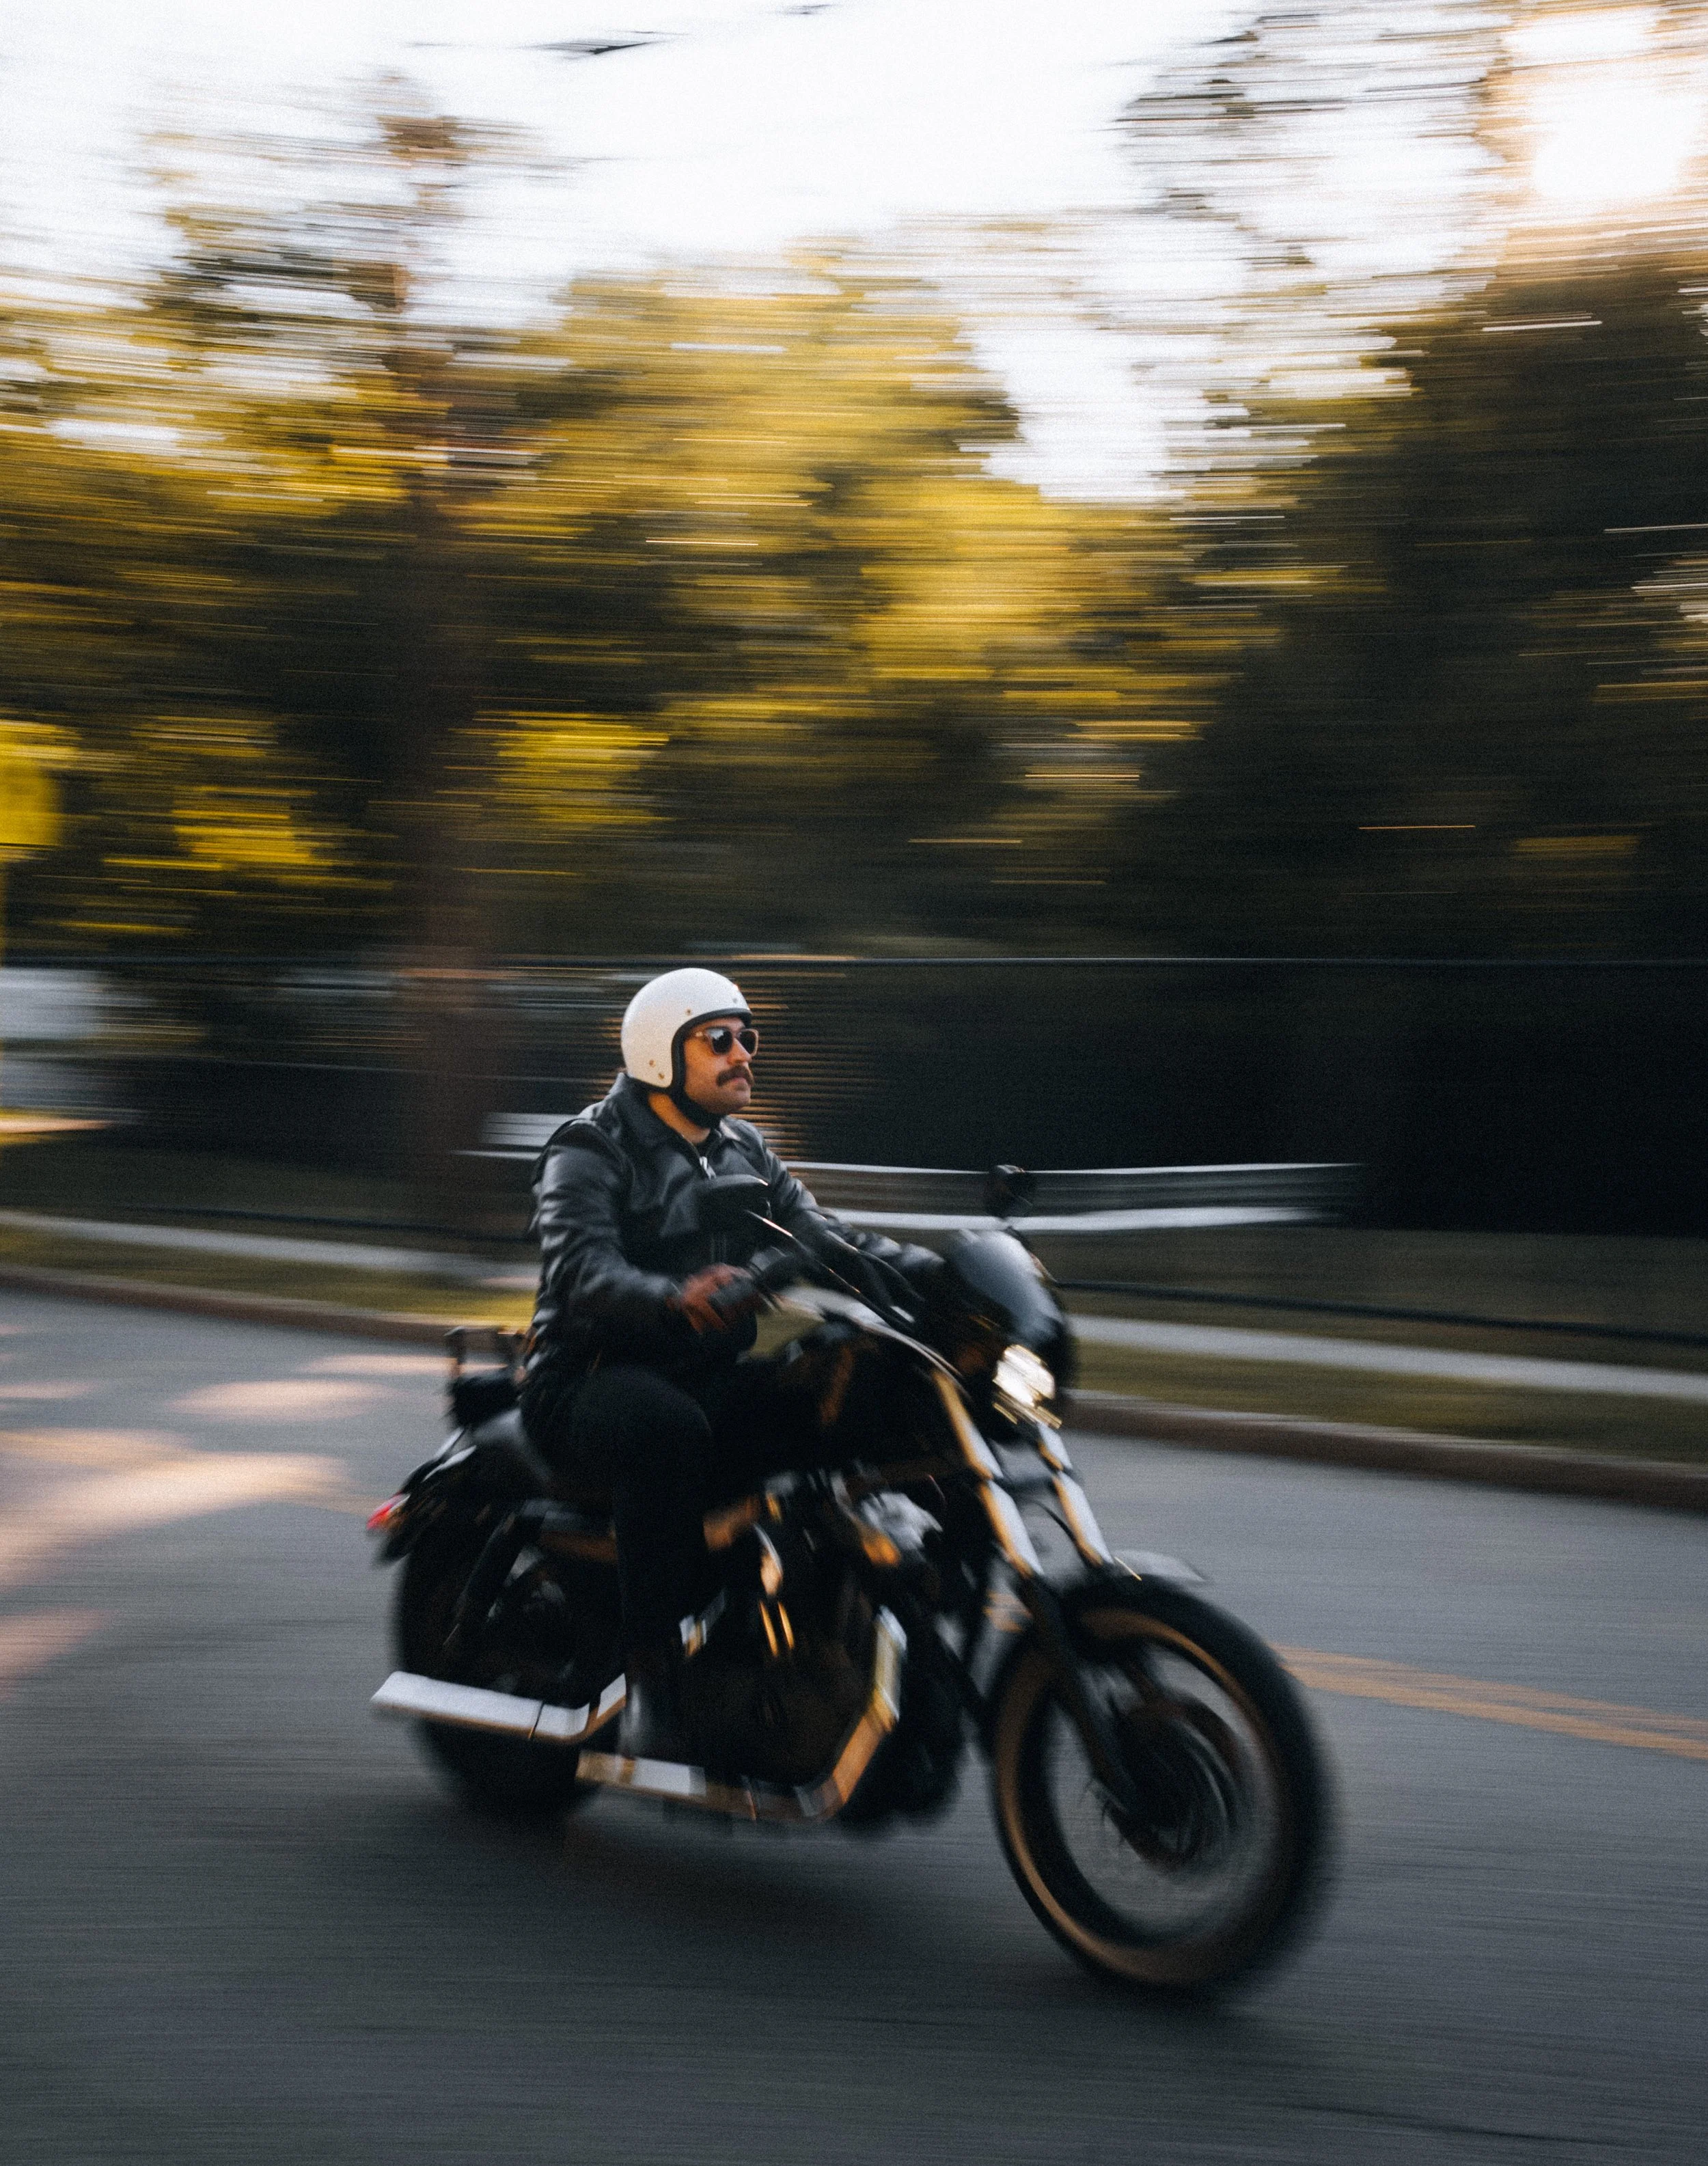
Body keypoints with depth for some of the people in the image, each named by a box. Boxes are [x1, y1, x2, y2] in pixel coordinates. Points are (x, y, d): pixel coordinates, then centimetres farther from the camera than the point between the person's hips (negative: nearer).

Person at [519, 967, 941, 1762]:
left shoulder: (745, 1152, 17)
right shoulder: (591, 1153, -6)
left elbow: (818, 1236, 7)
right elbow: (584, 1272, -23)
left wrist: (931, 1269, -12)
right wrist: (676, 1298, -46)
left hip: (711, 1377, 6)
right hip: (591, 1387, -6)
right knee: (666, 1428, -40)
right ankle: (652, 1678, -32)